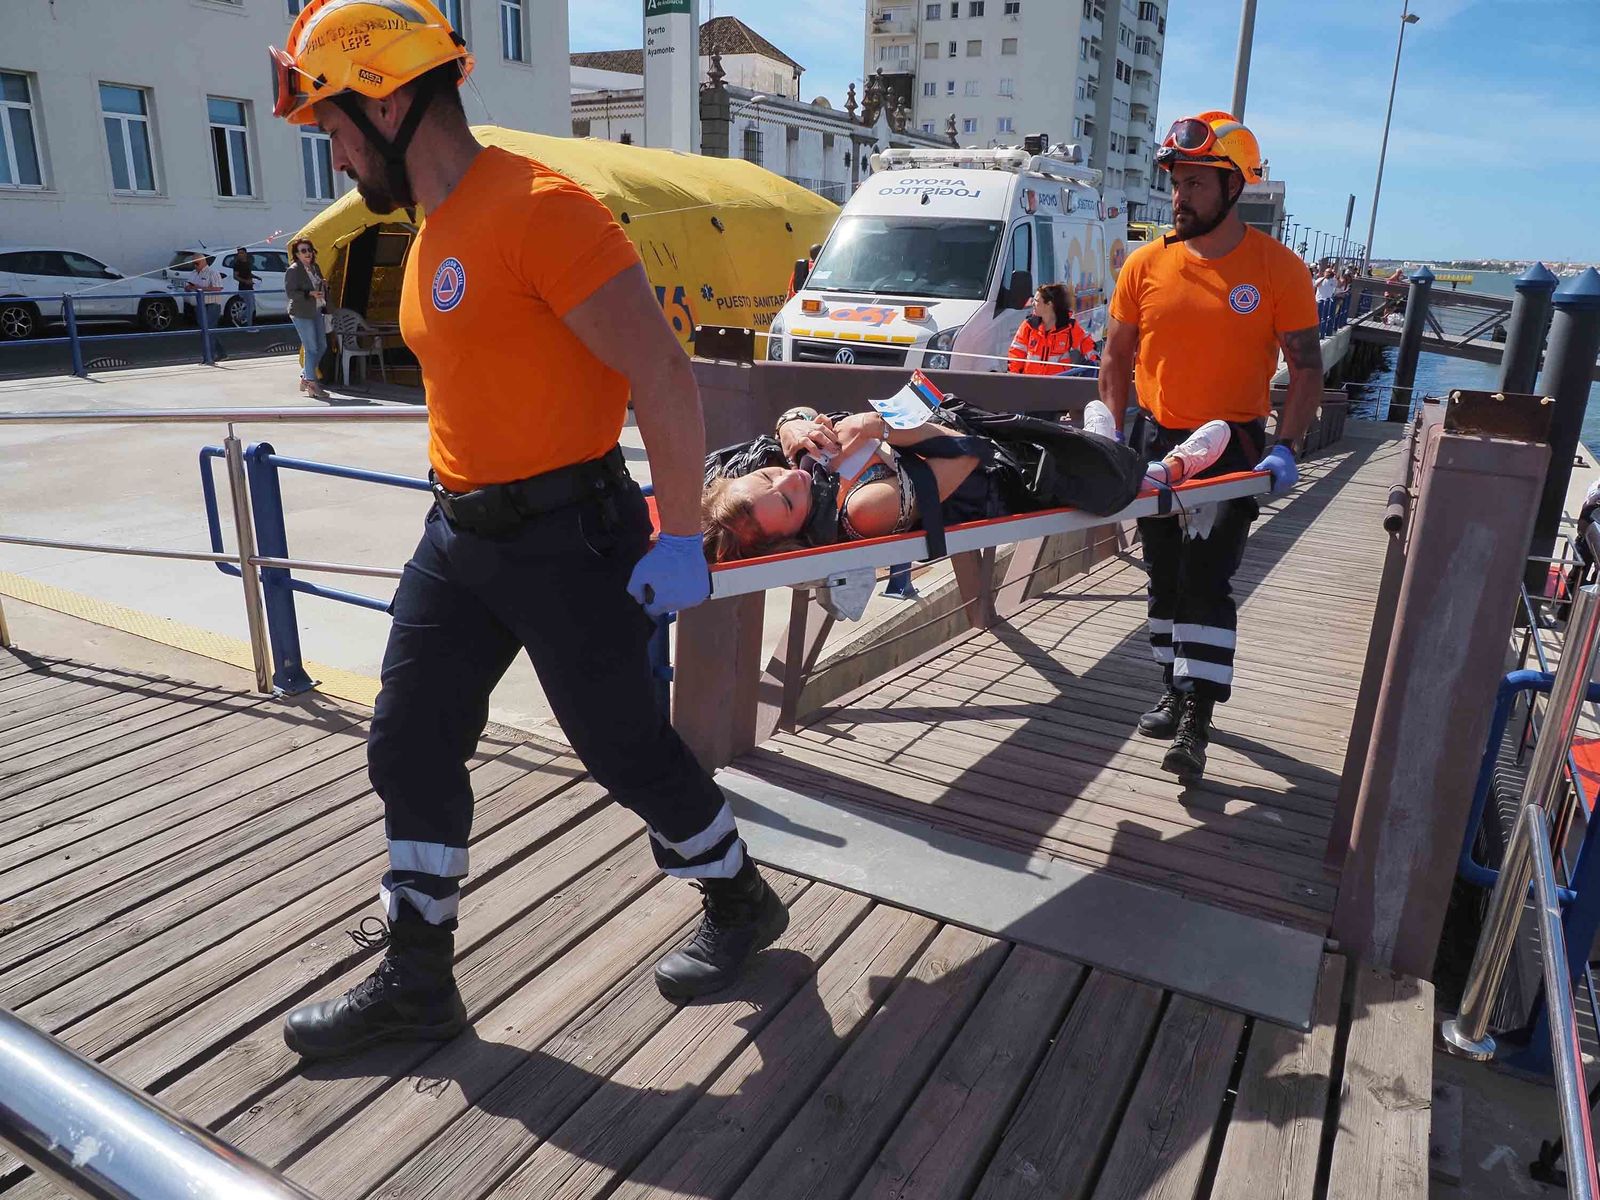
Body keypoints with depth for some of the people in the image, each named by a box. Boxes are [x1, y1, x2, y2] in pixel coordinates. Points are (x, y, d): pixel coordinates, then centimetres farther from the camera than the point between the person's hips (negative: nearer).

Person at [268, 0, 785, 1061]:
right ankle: (418, 979, 29)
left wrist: (680, 540, -20)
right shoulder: (434, 228, 13)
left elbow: (663, 376, -21)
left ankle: (742, 904, 31)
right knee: (410, 750, 12)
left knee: (627, 747, 4)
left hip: (567, 540, -9)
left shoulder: (538, 208, -17)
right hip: (460, 535, 9)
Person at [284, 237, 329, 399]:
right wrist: (310, 294, -24)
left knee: (322, 346, 12)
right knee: (311, 348, -8)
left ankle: (305, 377, 25)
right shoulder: (293, 270, -12)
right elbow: (290, 292, -16)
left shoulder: (315, 267, 11)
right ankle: (311, 384, -1)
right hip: (301, 313, -9)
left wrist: (324, 285, 3)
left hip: (316, 311, 9)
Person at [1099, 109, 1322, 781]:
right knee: (1164, 577, 12)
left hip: (1234, 447, -4)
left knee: (1206, 579, -11)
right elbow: (1117, 357, 9)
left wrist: (1285, 450, -14)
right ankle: (1176, 691, 28)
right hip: (1156, 442, 4)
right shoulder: (1146, 264, 1)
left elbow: (1306, 368, -4)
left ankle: (1195, 723, -5)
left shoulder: (1277, 268, -7)